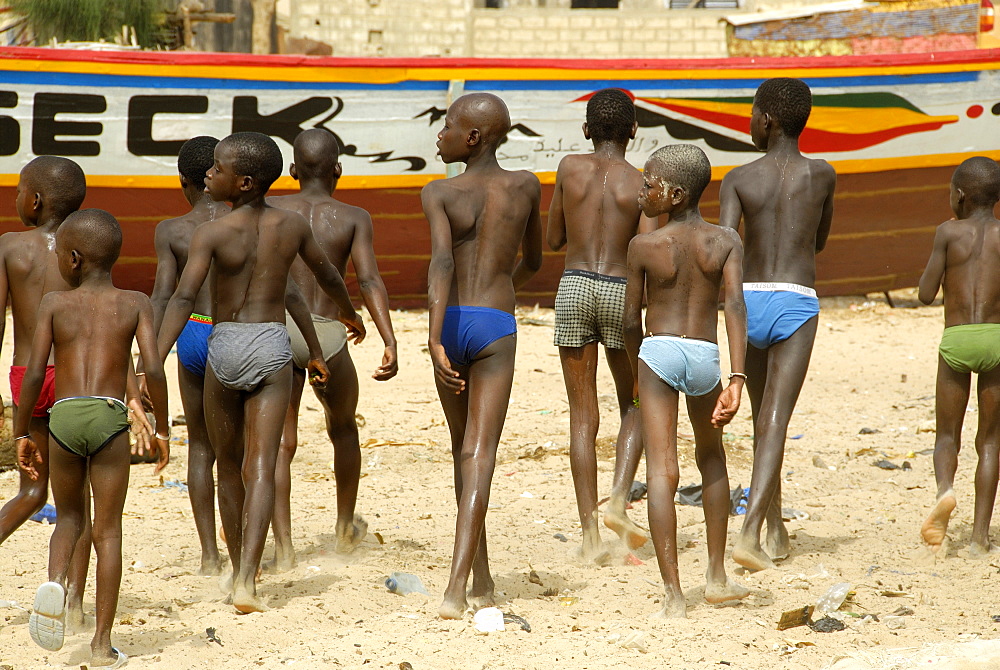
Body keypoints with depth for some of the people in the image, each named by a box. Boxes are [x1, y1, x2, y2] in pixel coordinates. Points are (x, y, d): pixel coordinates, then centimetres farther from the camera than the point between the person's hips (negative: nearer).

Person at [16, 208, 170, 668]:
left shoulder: (54, 303, 9)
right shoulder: (135, 304, 9)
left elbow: (35, 374, 2)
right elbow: (153, 369, -2)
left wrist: (22, 433, 11)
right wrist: (161, 428, 8)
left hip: (64, 415, 1)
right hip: (110, 416, -1)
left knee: (69, 516, 20)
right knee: (108, 529, 5)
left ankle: (56, 580, -12)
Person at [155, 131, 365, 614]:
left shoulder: (211, 234, -10)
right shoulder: (292, 226, 2)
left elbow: (183, 298, -21)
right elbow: (328, 276, 19)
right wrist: (349, 313, 40)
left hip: (223, 346, -1)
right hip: (272, 345, 1)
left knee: (229, 466, 17)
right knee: (260, 468, -6)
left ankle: (240, 570, 29)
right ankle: (246, 580, -21)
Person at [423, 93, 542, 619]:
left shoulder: (439, 193, -1)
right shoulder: (525, 187, 8)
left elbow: (441, 261, -18)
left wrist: (435, 339, -25)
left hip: (449, 322, 1)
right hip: (495, 325, 0)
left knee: (463, 446, 18)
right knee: (479, 452, -8)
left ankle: (481, 579, 30)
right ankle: (457, 587, -25)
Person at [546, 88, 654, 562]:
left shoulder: (570, 169, 4)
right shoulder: (642, 185, -1)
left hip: (574, 287, 1)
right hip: (619, 291, -1)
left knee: (583, 416, 5)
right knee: (634, 405, 18)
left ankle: (590, 534, 0)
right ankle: (618, 501, -4)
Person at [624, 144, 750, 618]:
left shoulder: (644, 246, -2)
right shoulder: (726, 242, 2)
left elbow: (631, 321, 3)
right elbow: (735, 305, -10)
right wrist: (737, 378, -14)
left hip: (658, 350, -3)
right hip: (705, 356, 3)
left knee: (662, 472, -6)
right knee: (711, 458, 26)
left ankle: (673, 595, -15)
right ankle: (717, 576, 29)